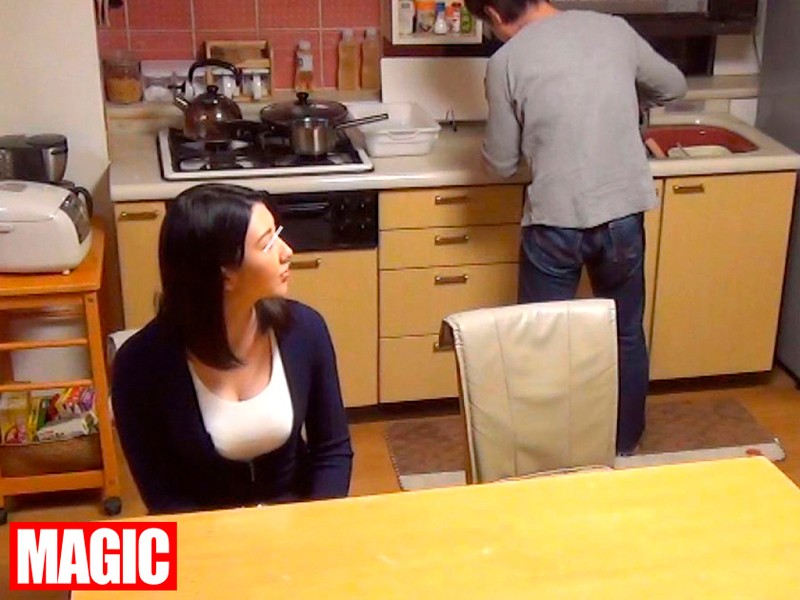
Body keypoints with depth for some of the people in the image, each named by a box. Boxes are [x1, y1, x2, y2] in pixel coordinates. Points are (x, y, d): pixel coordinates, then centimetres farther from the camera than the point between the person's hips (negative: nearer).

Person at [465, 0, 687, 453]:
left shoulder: (507, 61, -6)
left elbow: (503, 162, 0)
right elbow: (673, 87, 18)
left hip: (555, 220, -3)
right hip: (624, 212, 4)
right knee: (626, 334, 21)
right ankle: (625, 441, 37)